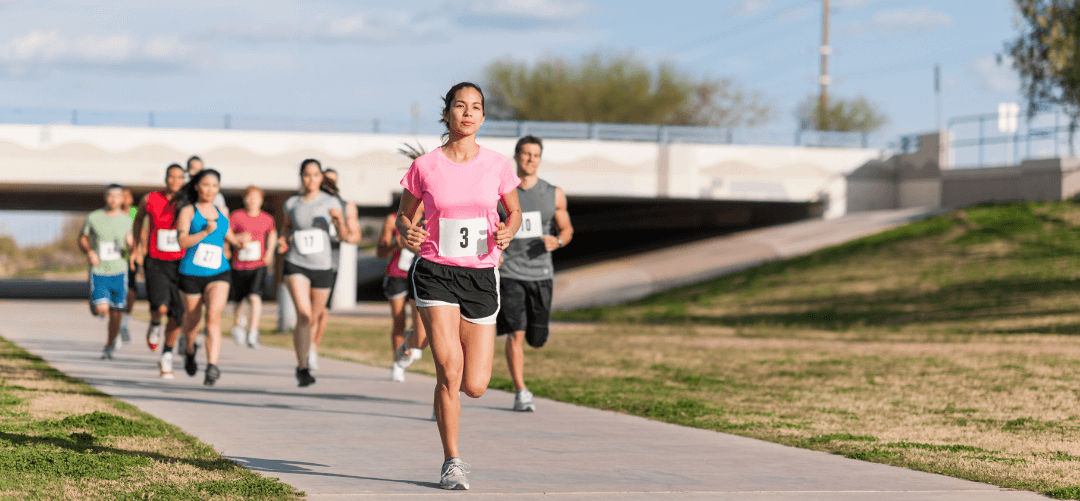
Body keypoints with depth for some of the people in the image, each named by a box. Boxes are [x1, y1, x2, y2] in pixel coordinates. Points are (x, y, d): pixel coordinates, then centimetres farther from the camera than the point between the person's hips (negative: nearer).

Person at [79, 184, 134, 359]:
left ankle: (109, 346, 25)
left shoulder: (127, 220, 2)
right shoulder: (93, 218, -3)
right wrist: (89, 252, -8)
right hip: (98, 271, -1)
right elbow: (82, 238, 11)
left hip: (119, 272, 2)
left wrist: (131, 244, -14)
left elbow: (132, 245, 10)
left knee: (116, 314, 3)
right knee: (101, 309, -18)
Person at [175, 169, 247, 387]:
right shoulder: (188, 211, -1)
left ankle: (212, 365, -27)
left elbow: (229, 236, 29)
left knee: (214, 315, -19)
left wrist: (241, 240, 7)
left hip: (218, 273, 2)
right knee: (192, 320, 11)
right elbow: (182, 241, -14)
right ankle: (189, 351, 44)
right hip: (191, 273, -2)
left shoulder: (221, 213, 13)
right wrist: (206, 232, -26)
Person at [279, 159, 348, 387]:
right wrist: (282, 241, 4)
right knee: (304, 314, -20)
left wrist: (340, 222, -28)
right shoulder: (292, 203, 6)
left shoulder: (330, 202, 0)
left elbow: (344, 233, -6)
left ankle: (302, 359, 37)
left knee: (314, 317, 10)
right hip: (295, 265, -1)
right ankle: (303, 369, -18)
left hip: (322, 267, 1)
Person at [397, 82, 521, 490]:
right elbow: (404, 215, 9)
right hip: (436, 273, -2)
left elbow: (514, 212, 15)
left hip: (481, 277, 2)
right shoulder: (425, 167, -3)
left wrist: (507, 232, -7)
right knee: (449, 372, -15)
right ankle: (451, 462, 1)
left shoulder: (496, 165, 1)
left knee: (474, 386, -1)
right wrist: (407, 231, -13)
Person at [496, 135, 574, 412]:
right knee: (515, 334, -15)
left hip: (541, 274, 3)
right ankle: (521, 393, -8)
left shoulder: (554, 194, 5)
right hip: (509, 273, -3)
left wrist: (557, 241, -10)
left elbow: (567, 229, 12)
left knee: (537, 338, 7)